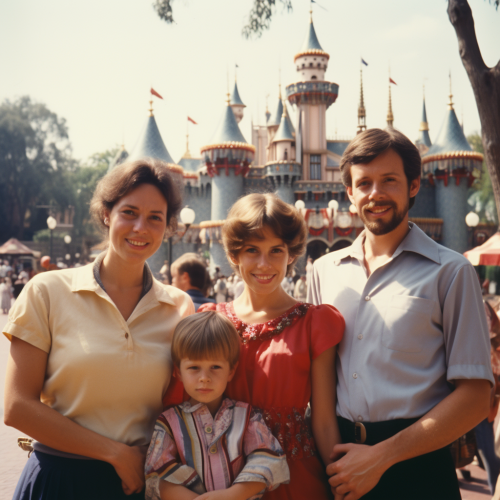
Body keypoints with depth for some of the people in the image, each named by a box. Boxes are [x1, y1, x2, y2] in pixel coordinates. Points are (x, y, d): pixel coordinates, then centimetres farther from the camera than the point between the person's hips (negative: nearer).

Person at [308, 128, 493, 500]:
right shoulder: (325, 270, 5)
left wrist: (382, 456, -14)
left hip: (415, 466, -3)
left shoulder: (450, 272, -6)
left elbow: (475, 397, -9)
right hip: (337, 461, 4)